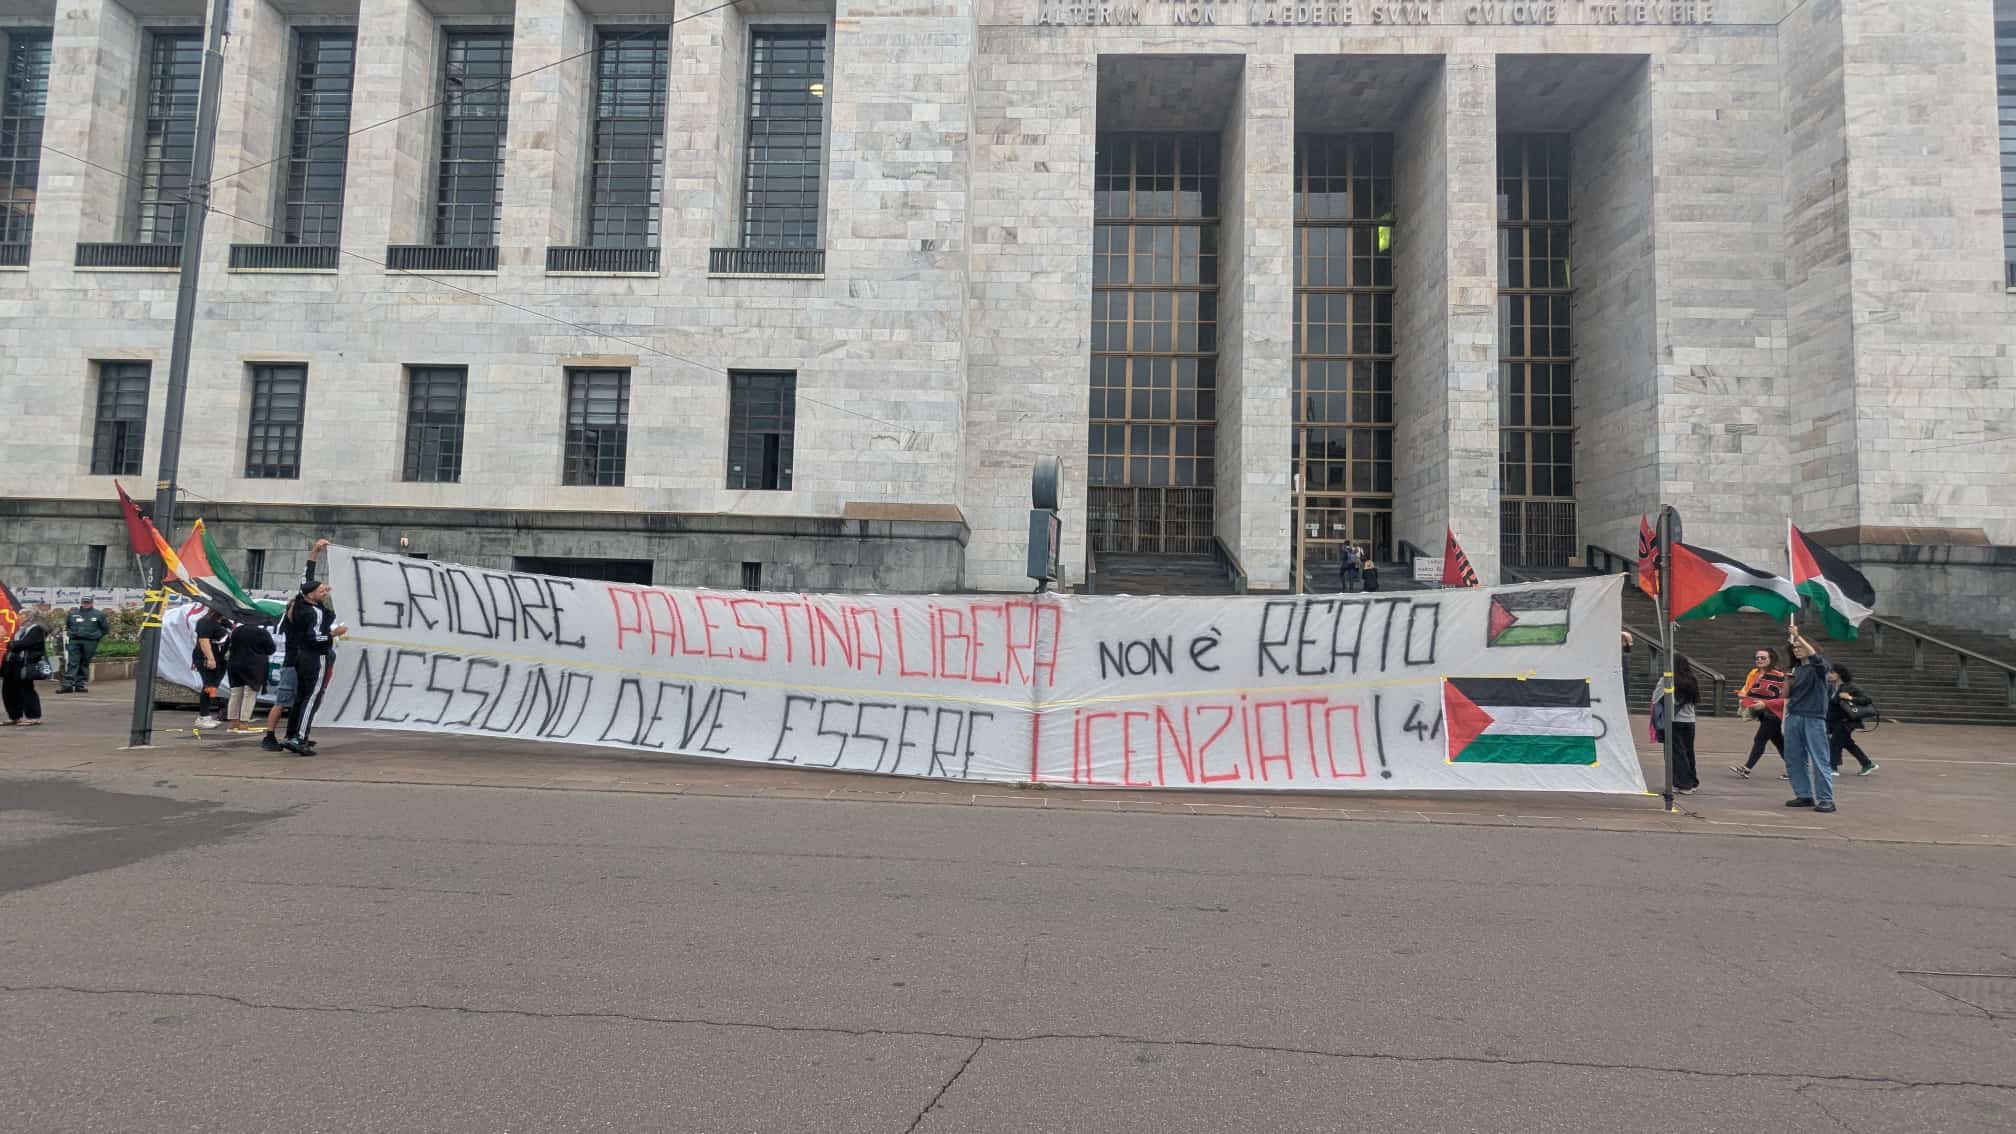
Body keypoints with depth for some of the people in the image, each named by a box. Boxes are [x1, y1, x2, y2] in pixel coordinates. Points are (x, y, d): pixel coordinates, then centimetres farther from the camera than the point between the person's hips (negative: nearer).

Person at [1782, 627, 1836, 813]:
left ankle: (1826, 799, -6)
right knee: (1794, 759, 7)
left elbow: (1813, 654, -23)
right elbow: (1786, 695, 14)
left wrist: (1798, 636, -23)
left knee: (1819, 760, -7)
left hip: (1813, 719, -6)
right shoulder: (1796, 670, 16)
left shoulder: (1818, 667, 0)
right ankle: (1804, 795, 15)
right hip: (1793, 718, 6)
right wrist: (1787, 681, -4)